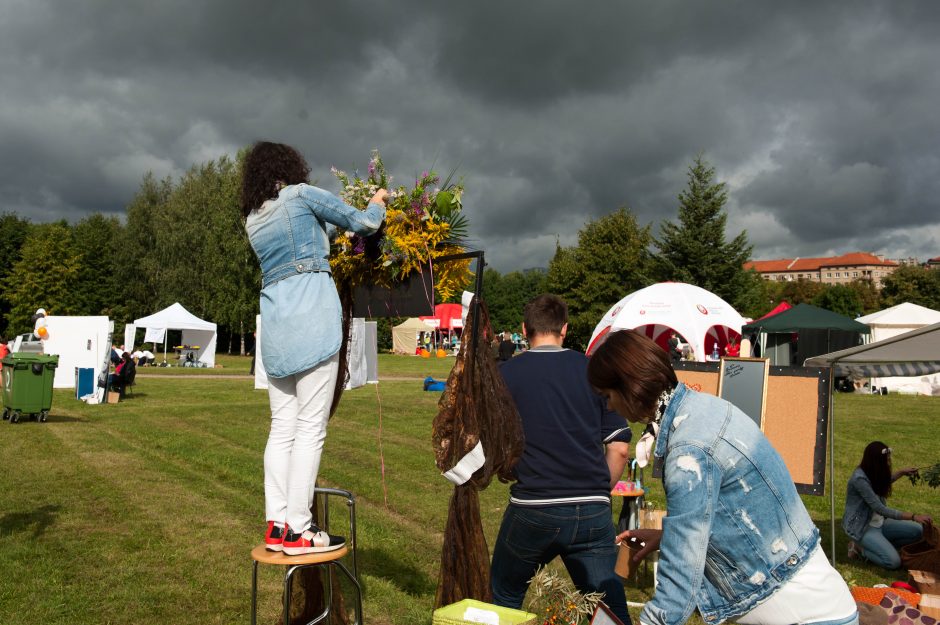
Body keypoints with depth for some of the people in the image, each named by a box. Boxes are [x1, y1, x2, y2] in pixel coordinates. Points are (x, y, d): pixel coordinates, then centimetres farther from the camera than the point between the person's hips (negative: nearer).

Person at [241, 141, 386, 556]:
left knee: (282, 427, 8)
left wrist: (326, 226, 37)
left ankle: (276, 525, 9)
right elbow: (363, 223, 6)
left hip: (275, 326, 7)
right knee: (310, 427, -5)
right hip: (312, 320, -7)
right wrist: (378, 202, 25)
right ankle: (298, 530, -4)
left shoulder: (252, 219, 20)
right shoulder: (300, 194, 2)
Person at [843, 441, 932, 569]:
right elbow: (880, 509, -27)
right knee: (893, 561, -25)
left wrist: (901, 472, 26)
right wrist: (913, 516, -27)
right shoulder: (859, 479, -26)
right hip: (861, 527, -9)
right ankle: (860, 548, -1)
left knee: (917, 530, -5)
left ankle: (878, 546, 2)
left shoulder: (872, 474, 2)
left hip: (878, 523, 9)